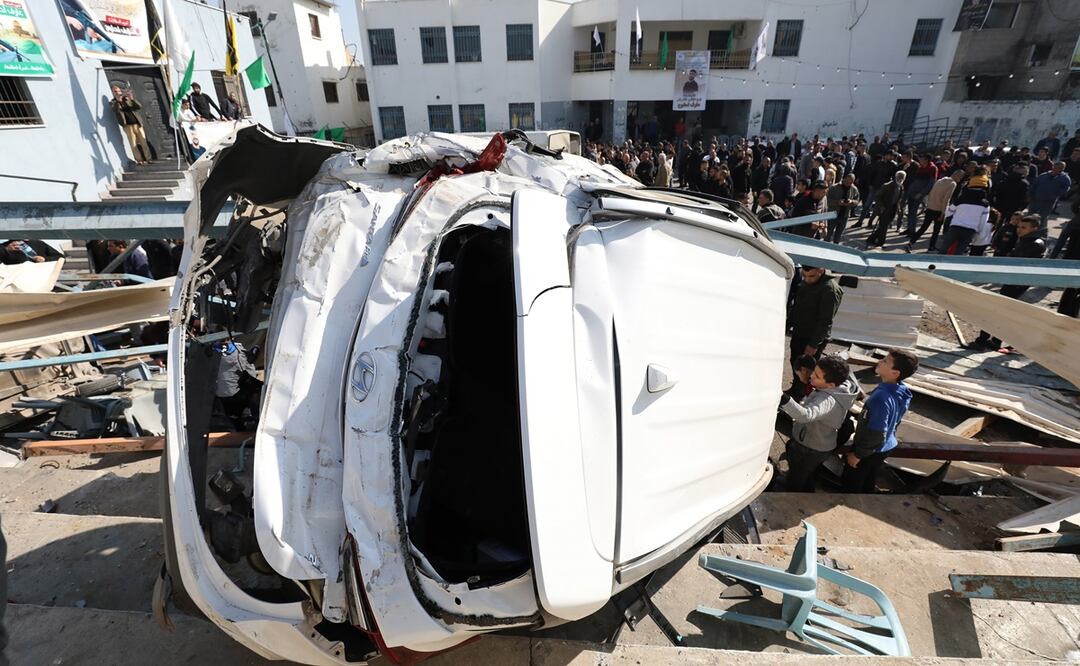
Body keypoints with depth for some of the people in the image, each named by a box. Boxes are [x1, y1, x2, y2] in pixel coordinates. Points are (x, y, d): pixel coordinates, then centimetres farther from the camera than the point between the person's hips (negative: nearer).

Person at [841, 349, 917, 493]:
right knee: (867, 484, 26)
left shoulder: (882, 398, -36)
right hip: (885, 447, 8)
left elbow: (876, 434, -30)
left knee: (850, 485, 14)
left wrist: (857, 454, -17)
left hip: (870, 451, -8)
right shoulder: (901, 391, -8)